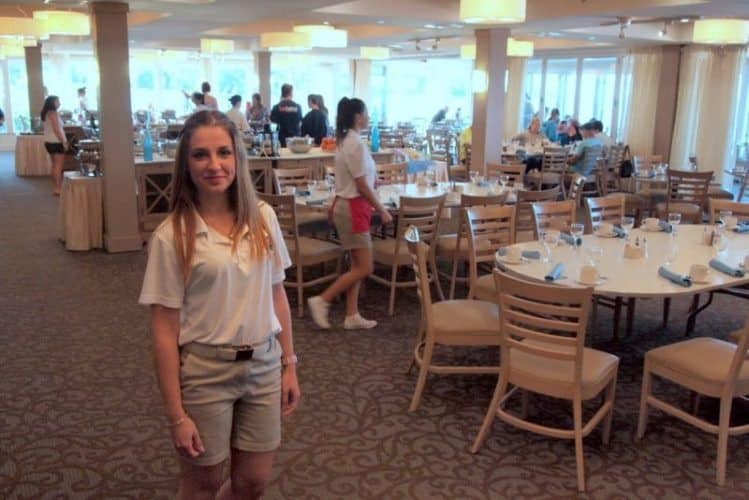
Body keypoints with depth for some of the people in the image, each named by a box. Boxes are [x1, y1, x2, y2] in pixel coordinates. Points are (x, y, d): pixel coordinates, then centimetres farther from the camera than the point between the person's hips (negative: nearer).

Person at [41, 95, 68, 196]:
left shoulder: (45, 114, 13)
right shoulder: (54, 113, -15)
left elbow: (46, 128, 18)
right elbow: (57, 129, -20)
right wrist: (64, 142, -16)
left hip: (49, 142, 9)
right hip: (56, 142, -9)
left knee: (55, 165, 13)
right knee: (58, 166, -7)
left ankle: (58, 186, 18)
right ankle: (58, 188, -7)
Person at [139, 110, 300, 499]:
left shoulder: (263, 218, -2)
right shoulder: (172, 236, -14)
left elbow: (277, 296, 7)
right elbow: (165, 330, -12)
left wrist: (289, 364, 7)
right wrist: (176, 415, -11)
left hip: (263, 364, 4)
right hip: (205, 371, -4)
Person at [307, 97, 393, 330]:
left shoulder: (346, 140, 11)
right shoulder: (356, 144, -18)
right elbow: (362, 185, -18)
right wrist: (382, 210, -11)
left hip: (347, 205, 10)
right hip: (353, 208, -10)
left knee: (357, 265, 12)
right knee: (364, 268, -4)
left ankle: (352, 316, 17)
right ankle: (322, 300, 2)